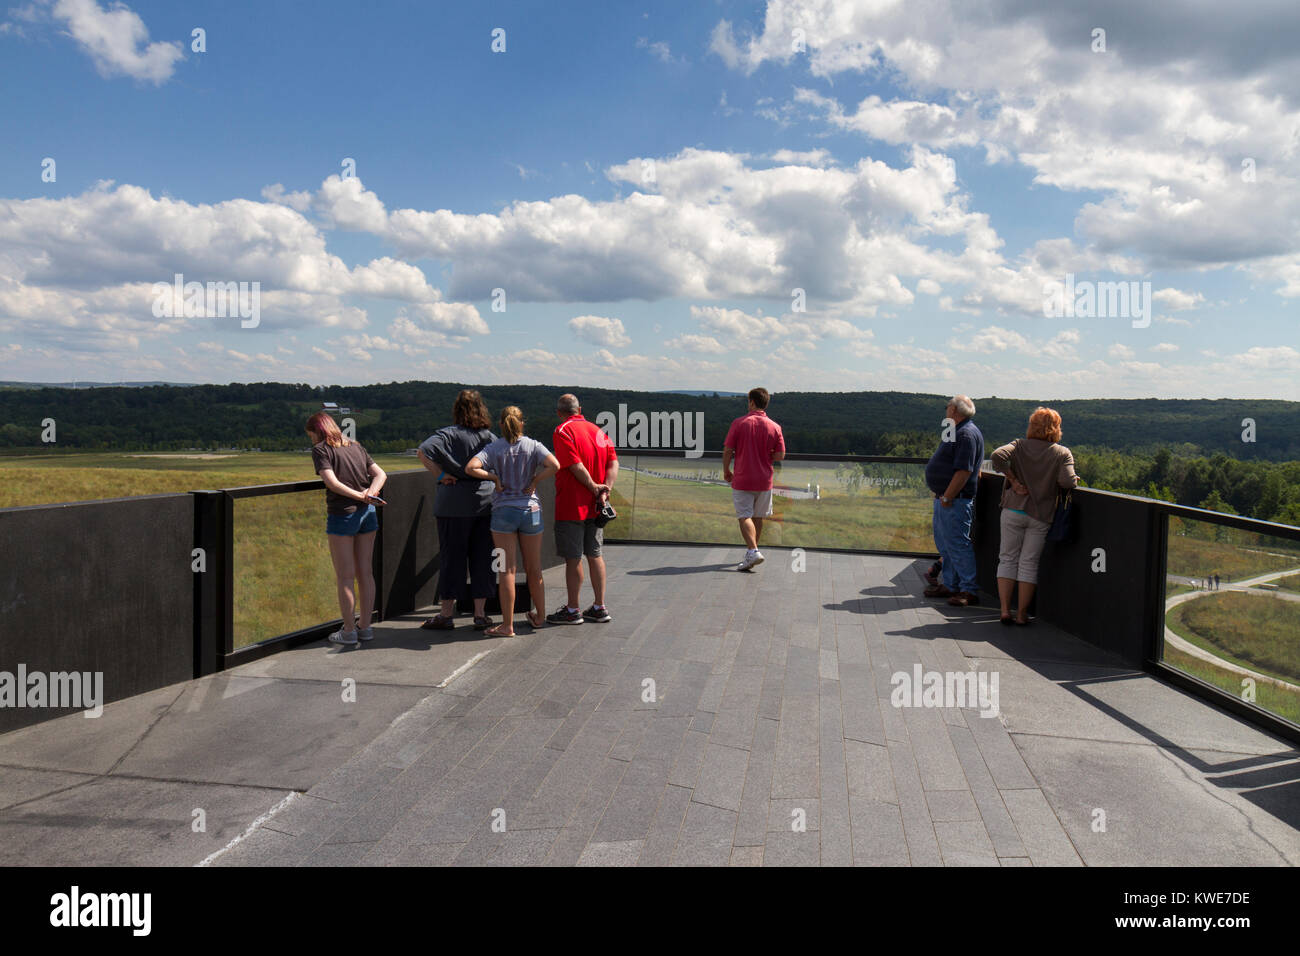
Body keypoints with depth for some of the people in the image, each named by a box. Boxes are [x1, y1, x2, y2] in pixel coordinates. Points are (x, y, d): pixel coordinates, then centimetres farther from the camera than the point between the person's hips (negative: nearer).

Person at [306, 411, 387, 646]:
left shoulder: (320, 450, -3)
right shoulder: (356, 447, 15)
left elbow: (332, 482, -16)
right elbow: (380, 474, 8)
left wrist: (360, 496, -15)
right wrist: (369, 494, -7)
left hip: (342, 515, -6)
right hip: (367, 513, 6)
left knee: (345, 577, 2)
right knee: (365, 573, 11)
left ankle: (348, 631, 9)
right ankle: (365, 626, 19)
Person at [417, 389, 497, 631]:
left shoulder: (448, 434, -5)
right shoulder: (491, 437, 6)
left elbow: (423, 452, -19)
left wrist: (440, 474, -10)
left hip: (454, 504, -3)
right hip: (485, 502, 3)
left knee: (452, 557, 4)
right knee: (481, 557, 9)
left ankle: (446, 614, 11)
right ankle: (480, 614, 13)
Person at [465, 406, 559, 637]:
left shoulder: (493, 448, -2)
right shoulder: (533, 446, 0)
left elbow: (470, 468, -17)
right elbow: (554, 465, -17)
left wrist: (495, 478, -5)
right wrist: (535, 480, -5)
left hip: (503, 511, -1)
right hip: (531, 510, 2)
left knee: (507, 570, 0)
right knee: (534, 569, 15)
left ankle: (507, 625, 2)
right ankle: (539, 616, 28)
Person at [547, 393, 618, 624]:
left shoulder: (562, 431, -10)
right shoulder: (598, 431, 11)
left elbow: (576, 466, -19)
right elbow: (614, 463, 2)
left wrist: (594, 487, -9)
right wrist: (605, 490, -8)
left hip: (571, 506, -7)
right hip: (595, 508, 7)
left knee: (573, 558, 0)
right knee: (595, 555, 12)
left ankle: (572, 610, 8)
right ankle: (599, 608, 17)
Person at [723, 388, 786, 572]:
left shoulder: (739, 423, -8)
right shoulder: (774, 427, -2)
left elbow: (727, 451, -7)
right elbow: (780, 455, -3)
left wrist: (726, 471, 8)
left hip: (742, 480, -3)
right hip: (764, 481, 3)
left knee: (745, 517, -3)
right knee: (757, 518, 15)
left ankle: (753, 551, -20)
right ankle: (751, 555, 26)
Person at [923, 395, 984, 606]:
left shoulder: (967, 435, -17)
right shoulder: (956, 432, 15)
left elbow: (963, 471, -24)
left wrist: (946, 497, -21)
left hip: (955, 501, -11)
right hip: (944, 499, 11)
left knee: (958, 545, -6)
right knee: (944, 544, 17)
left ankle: (970, 591, 1)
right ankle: (950, 585, 26)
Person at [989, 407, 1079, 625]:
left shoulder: (1019, 445, 2)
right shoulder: (1063, 453, -2)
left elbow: (997, 456, -16)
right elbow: (1067, 482, -16)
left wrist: (1013, 480, -8)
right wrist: (1075, 480, 6)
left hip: (1013, 510, 1)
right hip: (1040, 515, -1)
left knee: (1008, 558, 9)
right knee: (1029, 563, 6)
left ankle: (1005, 610, 5)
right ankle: (1022, 613, 8)